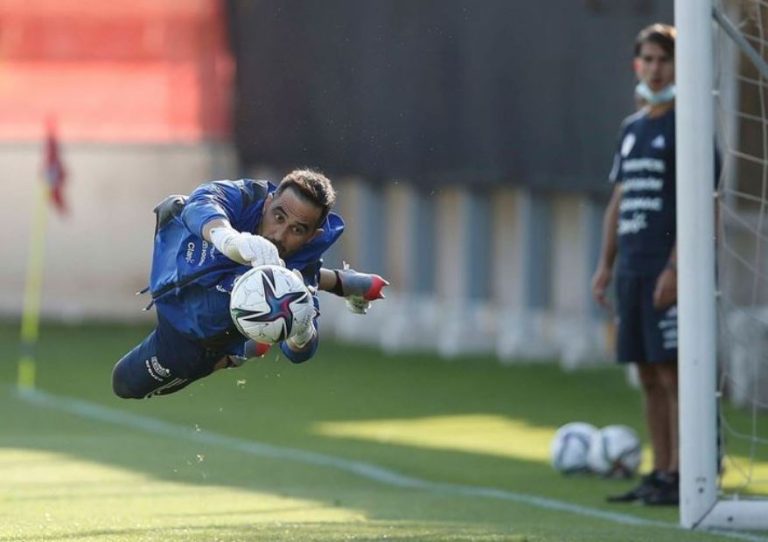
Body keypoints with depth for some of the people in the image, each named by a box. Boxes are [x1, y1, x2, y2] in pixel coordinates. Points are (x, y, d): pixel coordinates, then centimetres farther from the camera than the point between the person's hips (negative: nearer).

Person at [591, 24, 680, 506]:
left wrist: (675, 267, -18)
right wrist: (606, 264, 15)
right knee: (649, 377, 9)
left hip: (667, 271, -8)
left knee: (673, 373, -9)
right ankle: (660, 473, 13)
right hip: (631, 268, 8)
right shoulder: (632, 128, 18)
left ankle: (679, 476, -9)